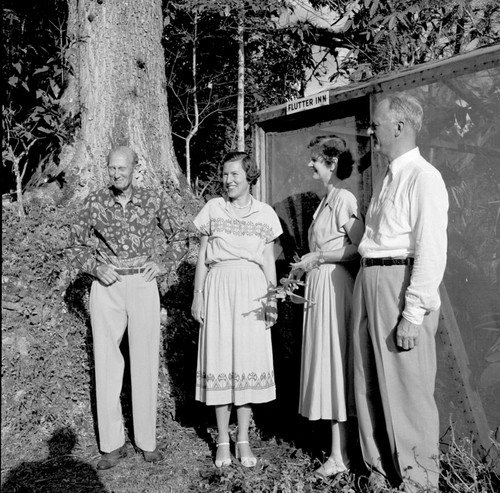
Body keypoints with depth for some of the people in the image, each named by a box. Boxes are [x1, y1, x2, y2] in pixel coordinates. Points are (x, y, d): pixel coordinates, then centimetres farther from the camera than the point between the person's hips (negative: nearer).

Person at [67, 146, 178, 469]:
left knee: (145, 361, 3)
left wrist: (161, 263, -1)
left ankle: (148, 440, 15)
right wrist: (96, 268, -7)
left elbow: (178, 236, 14)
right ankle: (113, 443, 12)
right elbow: (77, 244, 10)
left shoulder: (153, 200, 0)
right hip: (106, 287, 1)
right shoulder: (95, 202, 0)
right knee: (107, 362, 2)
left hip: (143, 285, 0)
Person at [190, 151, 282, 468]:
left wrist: (273, 298, 3)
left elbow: (269, 260, 10)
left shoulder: (265, 213, 7)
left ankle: (244, 439, 12)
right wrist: (197, 294, 2)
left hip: (252, 290, 1)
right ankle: (223, 440, 11)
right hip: (219, 287, 0)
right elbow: (202, 256, 8)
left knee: (249, 359, 1)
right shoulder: (213, 208, 6)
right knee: (220, 359, 0)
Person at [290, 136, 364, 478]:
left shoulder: (343, 198, -13)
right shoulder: (327, 199, 16)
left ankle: (340, 456, 6)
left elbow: (360, 248, -20)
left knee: (334, 363, -4)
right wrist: (306, 266, 10)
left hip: (334, 286, -9)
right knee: (326, 363, 12)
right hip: (319, 286, 9)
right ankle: (339, 446, 21)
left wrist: (318, 257, -17)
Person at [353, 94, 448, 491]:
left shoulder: (423, 178, -10)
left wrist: (413, 314, -19)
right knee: (370, 383, 14)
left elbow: (432, 252, -16)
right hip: (369, 281, 9)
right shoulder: (387, 178, 16)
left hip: (402, 285, -9)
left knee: (407, 387, 1)